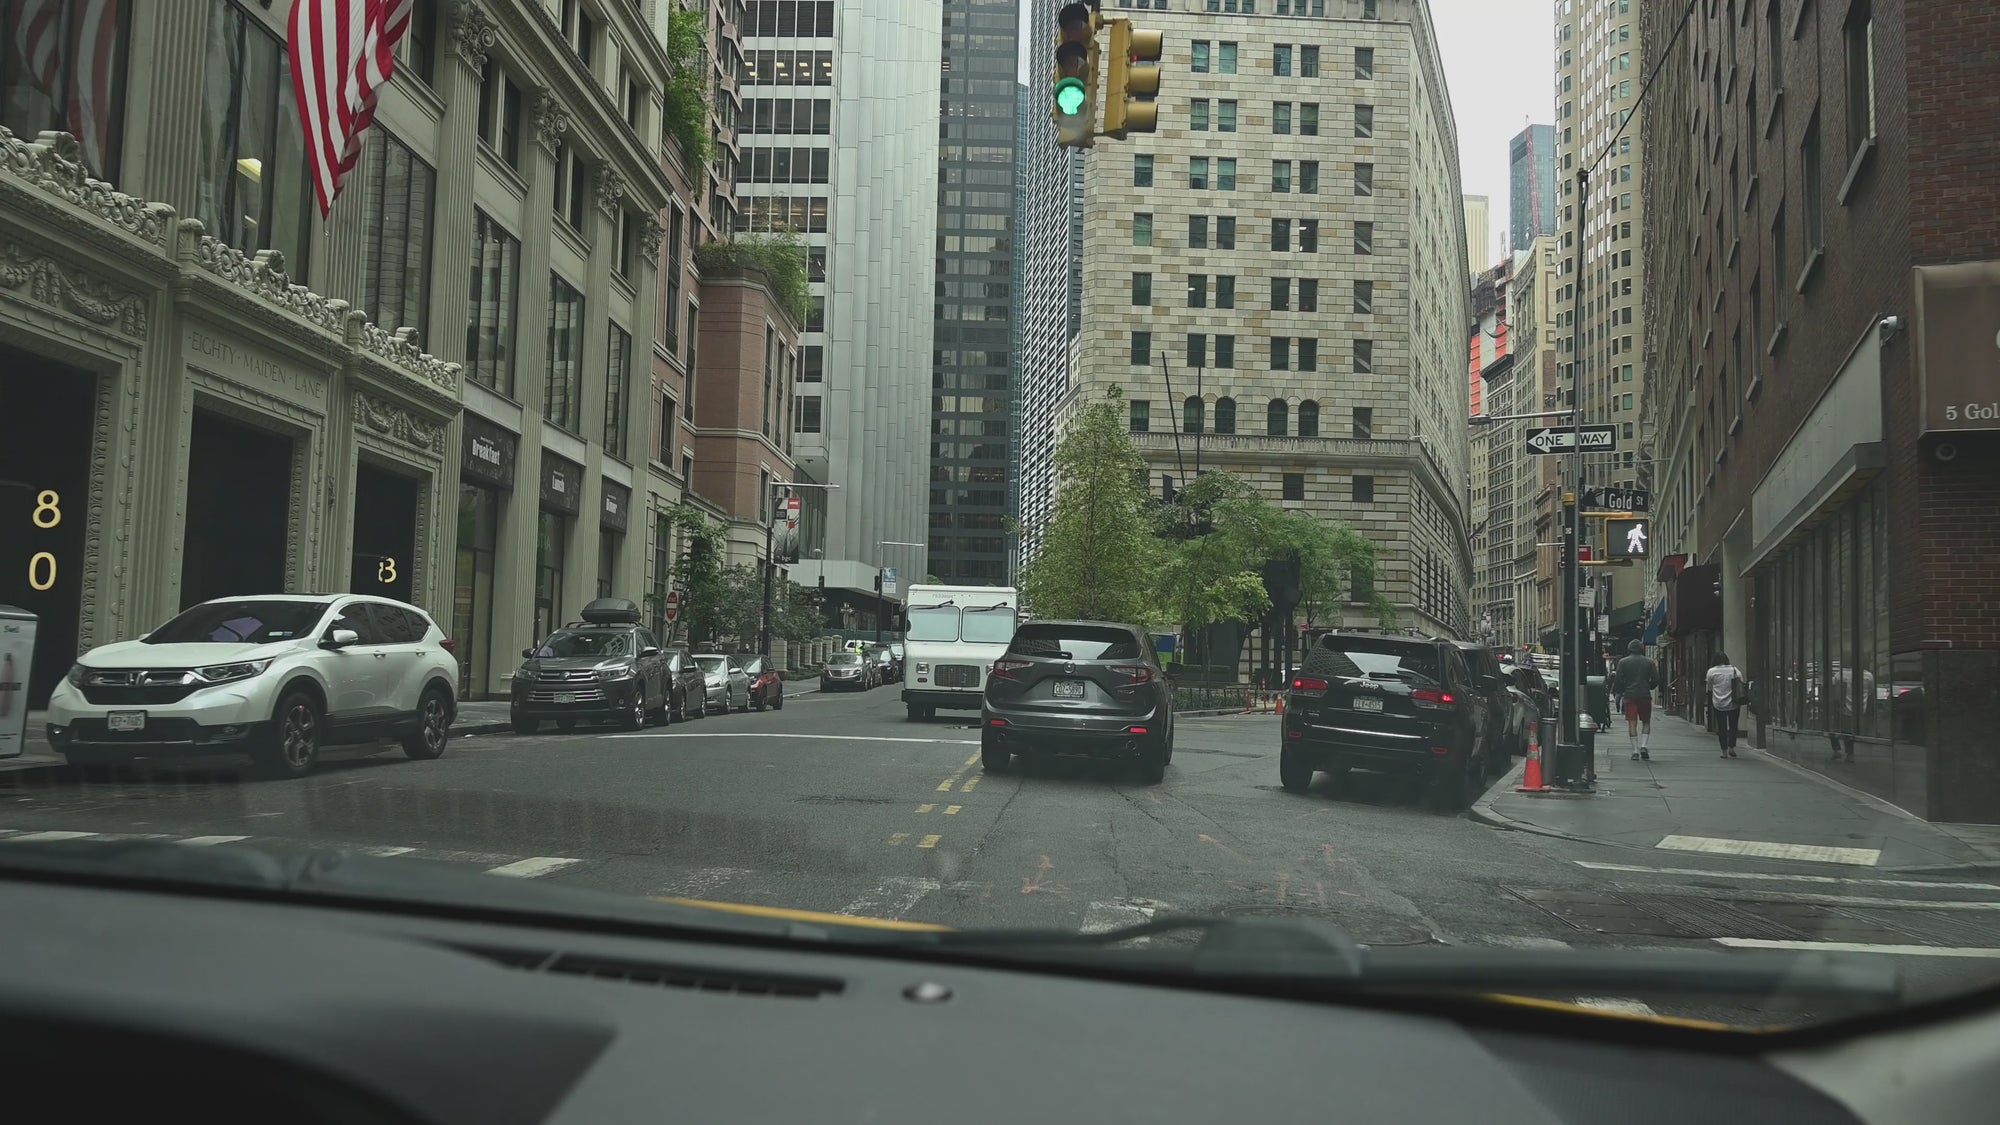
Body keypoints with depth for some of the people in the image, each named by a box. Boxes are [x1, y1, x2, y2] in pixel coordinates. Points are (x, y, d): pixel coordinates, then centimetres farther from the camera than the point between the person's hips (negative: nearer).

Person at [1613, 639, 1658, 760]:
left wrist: (1620, 692, 10)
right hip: (1645, 696, 1)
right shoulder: (1649, 661, 4)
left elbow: (1618, 680, -3)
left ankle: (1635, 751, -4)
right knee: (1646, 722, 12)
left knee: (1632, 724, -1)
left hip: (1629, 696, -1)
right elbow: (1656, 680, 2)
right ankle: (1643, 746, -5)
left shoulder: (1623, 662, 1)